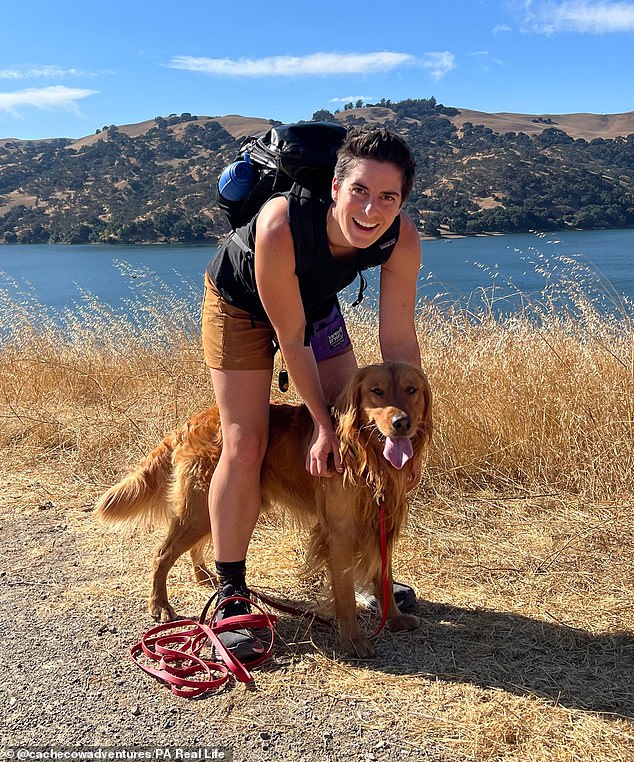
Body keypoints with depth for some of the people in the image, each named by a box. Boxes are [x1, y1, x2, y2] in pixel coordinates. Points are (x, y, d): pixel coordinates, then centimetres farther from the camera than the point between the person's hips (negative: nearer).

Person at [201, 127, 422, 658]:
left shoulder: (402, 239, -30)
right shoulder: (280, 227, -42)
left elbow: (398, 340, -21)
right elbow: (292, 338, -31)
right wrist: (322, 424, -24)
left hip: (316, 302, 5)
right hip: (239, 302, -4)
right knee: (246, 445, -12)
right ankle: (230, 595, 2)